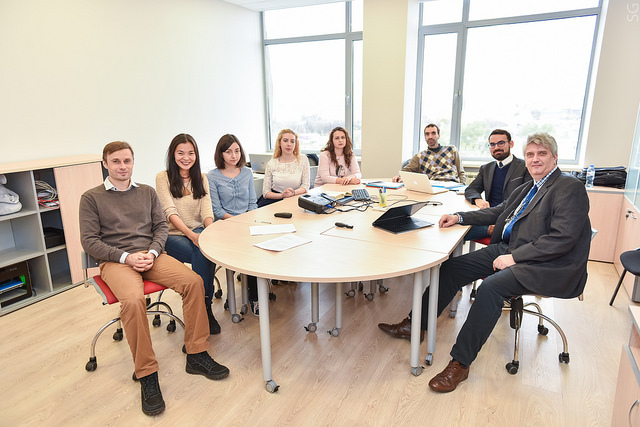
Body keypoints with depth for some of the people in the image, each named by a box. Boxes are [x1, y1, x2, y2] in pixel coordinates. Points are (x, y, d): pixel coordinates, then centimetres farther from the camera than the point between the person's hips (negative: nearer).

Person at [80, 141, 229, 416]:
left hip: (150, 255, 3)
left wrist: (152, 252, -8)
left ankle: (196, 355, -11)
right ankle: (146, 375, -20)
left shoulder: (147, 192, 18)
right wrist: (126, 257, -13)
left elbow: (161, 226, 12)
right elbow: (89, 240, 0)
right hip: (116, 261, -3)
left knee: (194, 281, -23)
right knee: (133, 299, -35)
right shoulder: (91, 198, 8)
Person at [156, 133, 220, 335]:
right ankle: (206, 307, -20)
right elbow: (170, 212, -11)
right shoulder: (163, 178, 1)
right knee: (203, 254, -32)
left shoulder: (201, 178, 13)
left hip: (197, 232, 3)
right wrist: (191, 235, -27)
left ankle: (204, 306, -23)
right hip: (173, 235, -2)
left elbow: (206, 211, 1)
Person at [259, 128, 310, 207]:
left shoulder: (303, 159, 3)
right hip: (274, 199, 1)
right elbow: (266, 192, 0)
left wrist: (293, 192, -19)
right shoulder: (271, 164, 3)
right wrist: (282, 195, -20)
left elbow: (305, 186, 2)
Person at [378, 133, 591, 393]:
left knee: (492, 285, -32)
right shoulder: (527, 188, 18)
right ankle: (416, 324, 5)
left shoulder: (570, 188, -9)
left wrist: (514, 257, -20)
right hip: (508, 249, 9)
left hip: (544, 265, -8)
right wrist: (459, 217, 11)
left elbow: (563, 239, -19)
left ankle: (460, 364, -21)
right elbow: (497, 212, 25)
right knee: (453, 266, -4)